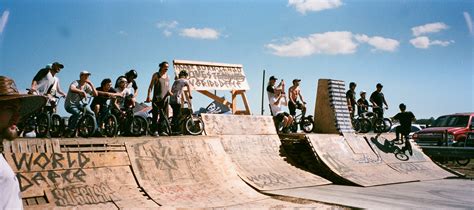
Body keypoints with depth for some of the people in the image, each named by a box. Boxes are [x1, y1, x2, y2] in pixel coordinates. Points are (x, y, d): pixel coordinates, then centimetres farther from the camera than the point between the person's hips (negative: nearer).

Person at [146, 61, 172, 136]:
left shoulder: (167, 77, 16)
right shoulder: (156, 75, 4)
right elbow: (151, 86, -1)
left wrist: (170, 93, -1)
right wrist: (148, 96, -12)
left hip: (164, 99, 4)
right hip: (156, 99, -4)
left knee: (163, 116, 3)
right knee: (155, 115, -8)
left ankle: (160, 131, 9)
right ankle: (155, 131, -7)